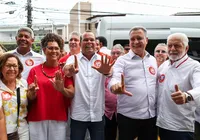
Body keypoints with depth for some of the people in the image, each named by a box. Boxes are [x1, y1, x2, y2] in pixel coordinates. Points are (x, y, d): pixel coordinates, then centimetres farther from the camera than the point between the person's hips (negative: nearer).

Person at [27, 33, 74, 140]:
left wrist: (62, 89, -23)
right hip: (37, 119, 0)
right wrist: (33, 93, -18)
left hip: (59, 119, 0)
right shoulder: (35, 70, 1)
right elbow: (29, 98, 4)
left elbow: (72, 94, -4)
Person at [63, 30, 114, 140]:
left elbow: (110, 72, -18)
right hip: (78, 114, -1)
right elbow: (66, 70, -22)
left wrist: (106, 71, -44)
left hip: (98, 114, 1)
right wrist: (70, 70, -47)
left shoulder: (102, 60, 2)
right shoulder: (73, 59, -1)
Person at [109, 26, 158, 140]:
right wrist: (116, 87, -42)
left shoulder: (153, 60, 9)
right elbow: (114, 79, -20)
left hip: (151, 115, 5)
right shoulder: (122, 60, -5)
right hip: (128, 116, -4)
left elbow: (156, 84, 16)